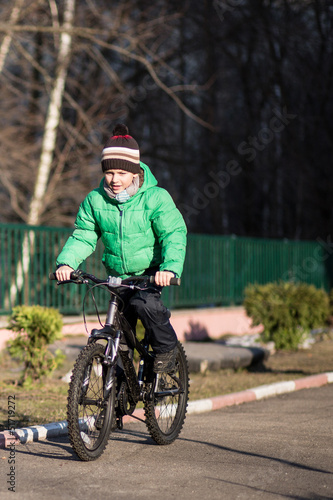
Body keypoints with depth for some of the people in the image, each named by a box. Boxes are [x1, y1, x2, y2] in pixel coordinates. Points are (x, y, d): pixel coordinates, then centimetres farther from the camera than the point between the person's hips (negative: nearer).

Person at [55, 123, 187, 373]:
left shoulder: (155, 198, -15)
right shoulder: (94, 200, -4)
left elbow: (174, 234, -21)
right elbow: (83, 237, -2)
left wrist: (170, 268, -39)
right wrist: (66, 262, -22)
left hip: (151, 271, -4)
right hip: (118, 275, 4)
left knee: (144, 303, -32)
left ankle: (167, 348, -7)